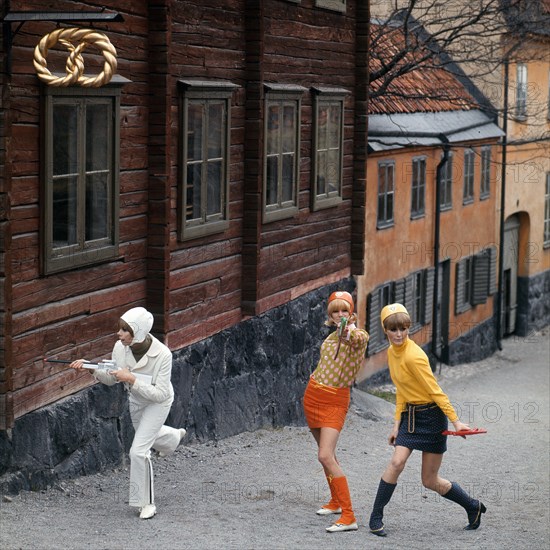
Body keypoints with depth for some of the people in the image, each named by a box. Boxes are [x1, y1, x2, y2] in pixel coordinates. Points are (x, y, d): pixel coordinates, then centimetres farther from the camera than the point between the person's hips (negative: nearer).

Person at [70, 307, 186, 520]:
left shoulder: (162, 354, -37)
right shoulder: (120, 347, -23)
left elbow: (160, 394, -34)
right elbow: (111, 379, -8)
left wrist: (132, 379, -42)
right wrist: (91, 368, -25)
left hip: (158, 403, -6)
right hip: (136, 400, 6)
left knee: (138, 451, -14)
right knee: (147, 435, 32)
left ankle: (146, 503, 5)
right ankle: (174, 437, 69)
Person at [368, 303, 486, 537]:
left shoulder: (413, 356, -24)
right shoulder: (392, 352, 2)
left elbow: (435, 391, -20)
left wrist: (455, 421, -19)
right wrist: (397, 424, 10)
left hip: (432, 416, -6)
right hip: (410, 414, 6)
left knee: (430, 481, 2)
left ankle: (473, 507, 25)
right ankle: (376, 517, -2)